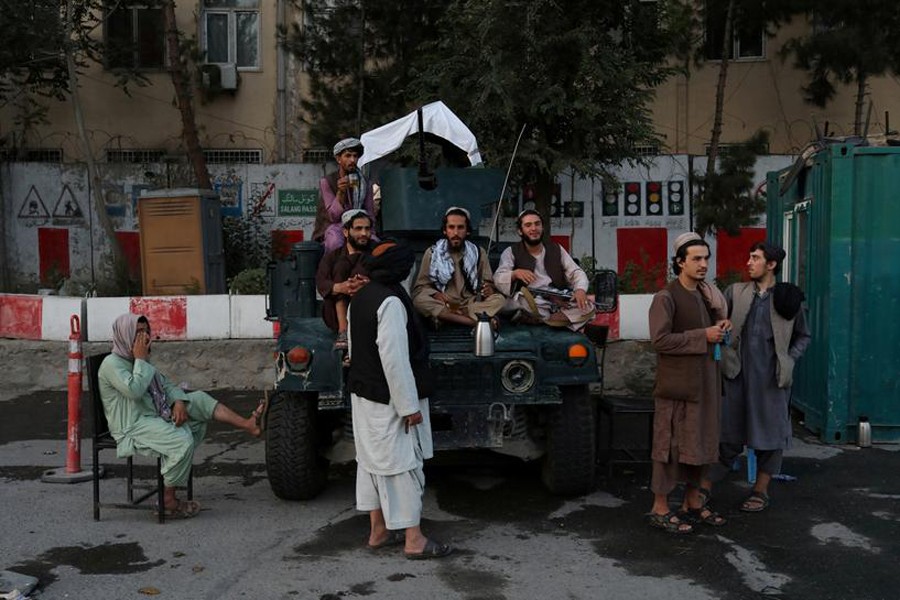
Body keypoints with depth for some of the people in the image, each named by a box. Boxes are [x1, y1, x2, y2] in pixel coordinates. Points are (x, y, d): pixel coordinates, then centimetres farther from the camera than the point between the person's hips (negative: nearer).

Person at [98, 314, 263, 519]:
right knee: (182, 440, -29)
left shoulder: (142, 362, 19)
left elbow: (168, 385, 15)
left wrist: (179, 403, -6)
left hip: (157, 416, 9)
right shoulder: (112, 363, -9)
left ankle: (247, 425, -11)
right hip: (133, 427, -9)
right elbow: (134, 390, -26)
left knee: (199, 399, -2)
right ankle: (168, 501, -17)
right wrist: (140, 359, -15)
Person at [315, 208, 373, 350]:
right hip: (337, 316, 1)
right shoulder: (333, 257, 13)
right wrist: (340, 287, -30)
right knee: (341, 266, -15)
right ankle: (343, 331, -29)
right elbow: (321, 284, -7)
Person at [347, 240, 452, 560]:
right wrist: (410, 406, -21)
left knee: (373, 461, 15)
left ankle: (378, 531, 25)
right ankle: (413, 540, 5)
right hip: (389, 399, -10)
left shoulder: (361, 297, 10)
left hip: (364, 393, 10)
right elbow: (394, 357, -25)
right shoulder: (390, 302, -21)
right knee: (403, 464, -2)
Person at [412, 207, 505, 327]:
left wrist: (489, 289, -15)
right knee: (419, 300, -32)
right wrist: (436, 294, -21)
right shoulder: (432, 253, 4)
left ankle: (444, 316, -33)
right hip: (443, 304, -1)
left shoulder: (477, 253, 9)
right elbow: (420, 287, 1)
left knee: (499, 299, -25)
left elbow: (489, 284, 10)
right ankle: (479, 321, -36)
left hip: (471, 304, 1)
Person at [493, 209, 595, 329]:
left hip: (558, 301, 4)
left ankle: (537, 319, -23)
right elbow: (498, 279, -6)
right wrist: (515, 273, -29)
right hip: (530, 304, -3)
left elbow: (576, 272, 9)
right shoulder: (511, 252, 7)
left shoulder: (556, 249, 16)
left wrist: (580, 289, -14)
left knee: (587, 307, -23)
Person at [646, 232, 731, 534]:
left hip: (705, 382, 8)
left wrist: (721, 328, 3)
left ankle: (693, 501, 28)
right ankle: (659, 509, 7)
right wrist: (703, 336, -19)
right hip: (676, 384, -8)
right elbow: (660, 340, -21)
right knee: (671, 444, -2)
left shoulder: (707, 295, 14)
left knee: (701, 442, 14)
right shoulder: (666, 297, -12)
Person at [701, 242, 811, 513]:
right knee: (728, 434, 6)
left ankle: (760, 491, 23)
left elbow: (803, 336, 12)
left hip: (772, 378, 0)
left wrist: (790, 360, -1)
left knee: (769, 435, 8)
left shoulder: (788, 298, 2)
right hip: (739, 375, 1)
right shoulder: (735, 292, 4)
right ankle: (705, 487, 17)